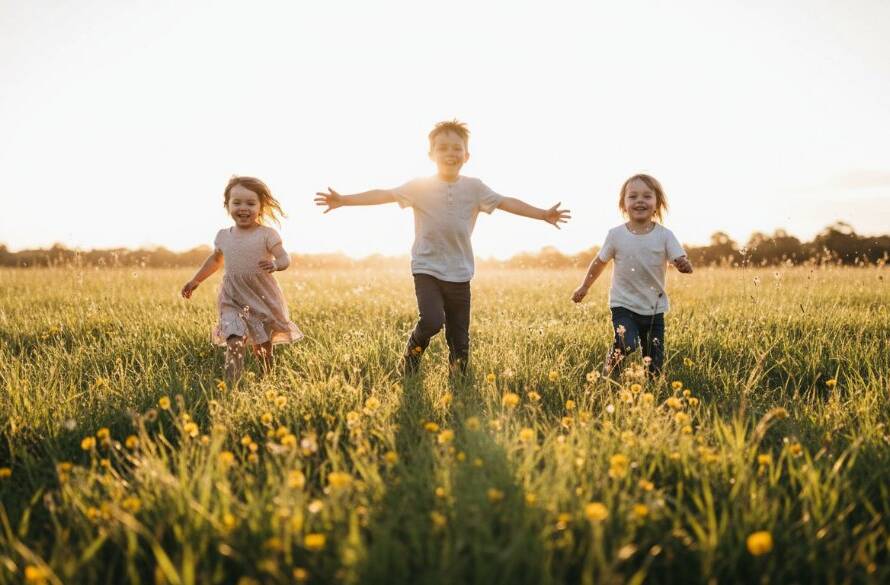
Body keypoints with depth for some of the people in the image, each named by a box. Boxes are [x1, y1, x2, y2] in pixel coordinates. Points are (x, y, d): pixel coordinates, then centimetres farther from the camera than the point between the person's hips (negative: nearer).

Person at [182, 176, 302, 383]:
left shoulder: (266, 234, -7)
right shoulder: (223, 236, 6)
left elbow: (285, 258, -15)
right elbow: (215, 259, 24)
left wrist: (275, 264, -38)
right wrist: (195, 280, 30)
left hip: (263, 298, -2)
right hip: (233, 300, 2)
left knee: (262, 347, 8)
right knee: (234, 343, -16)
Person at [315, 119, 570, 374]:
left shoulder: (474, 187, 2)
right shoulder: (420, 186, -3)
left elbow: (506, 202, 0)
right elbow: (385, 195, -8)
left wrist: (543, 214, -7)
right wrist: (343, 200, -17)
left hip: (460, 274, 2)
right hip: (427, 269, -2)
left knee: (459, 339, 3)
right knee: (432, 321, -22)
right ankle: (413, 351, 10)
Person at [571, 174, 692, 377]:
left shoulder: (665, 235, -6)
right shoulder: (616, 234, -6)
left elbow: (681, 261, -12)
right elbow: (600, 262, 8)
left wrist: (685, 266, -36)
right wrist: (584, 287, 17)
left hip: (654, 308, 2)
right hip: (624, 305, -2)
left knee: (654, 364, 5)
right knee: (627, 346, -24)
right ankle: (610, 376, 4)